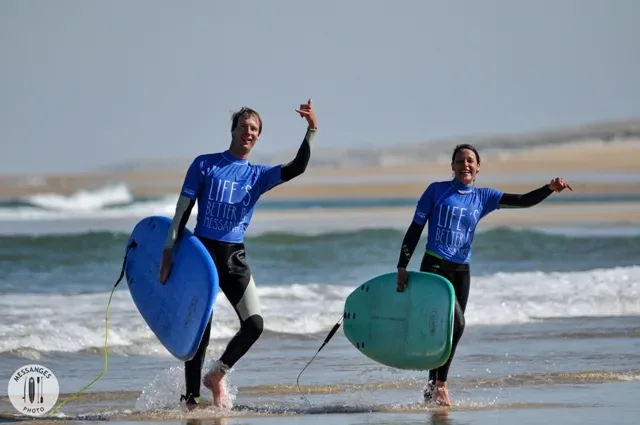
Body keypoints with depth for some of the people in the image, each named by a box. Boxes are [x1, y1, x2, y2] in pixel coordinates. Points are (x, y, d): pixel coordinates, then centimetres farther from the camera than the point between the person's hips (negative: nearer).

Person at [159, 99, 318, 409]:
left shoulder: (258, 175, 10)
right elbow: (182, 211, 1)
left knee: (254, 324, -10)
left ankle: (216, 375, 13)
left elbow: (297, 168, -5)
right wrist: (168, 251, -6)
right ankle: (191, 398, 9)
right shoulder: (204, 164, 2)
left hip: (235, 257, 3)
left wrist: (311, 131, -17)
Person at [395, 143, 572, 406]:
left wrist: (550, 188, -18)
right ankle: (440, 384, -7)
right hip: (434, 267, -4)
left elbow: (523, 201, 0)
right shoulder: (437, 190, 0)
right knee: (456, 322, -20)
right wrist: (402, 267, -4)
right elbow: (415, 229, 1)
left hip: (461, 271, 4)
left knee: (446, 329, 7)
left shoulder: (483, 197, 9)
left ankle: (432, 390, 19)